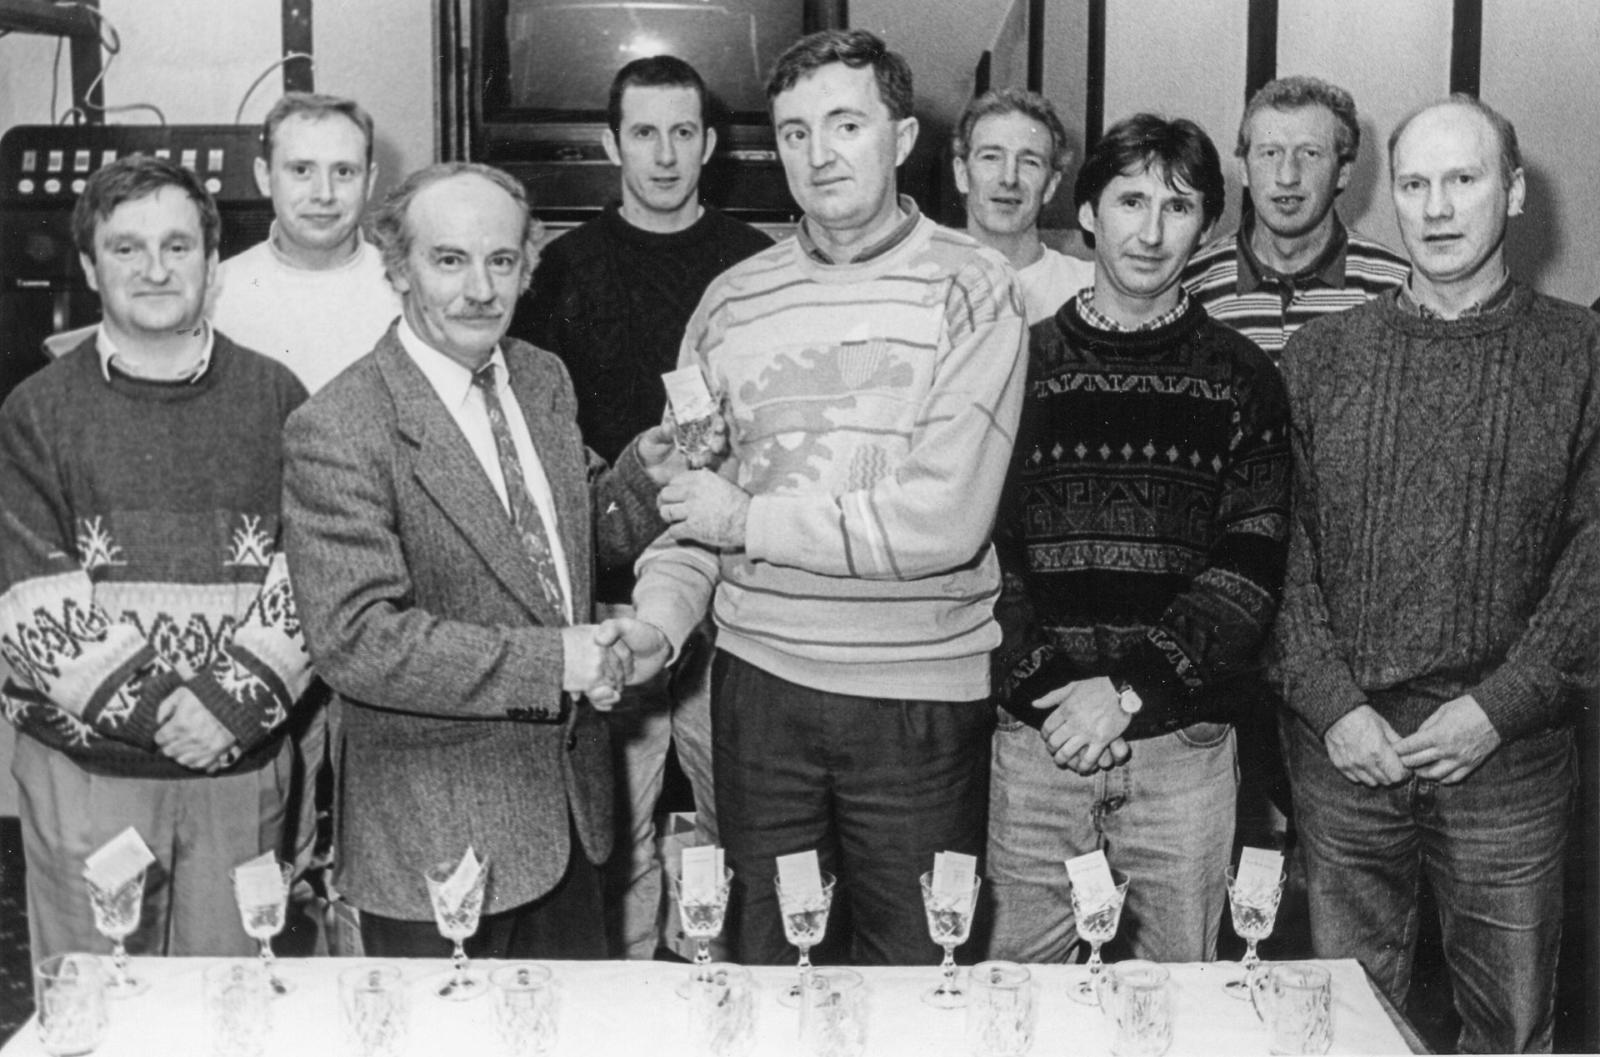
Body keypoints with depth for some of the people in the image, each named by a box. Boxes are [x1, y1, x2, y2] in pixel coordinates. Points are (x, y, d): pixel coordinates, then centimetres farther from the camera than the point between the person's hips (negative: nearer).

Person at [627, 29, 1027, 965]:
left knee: (915, 967, 10)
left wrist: (748, 518, -9)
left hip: (921, 695, -3)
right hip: (760, 682, 3)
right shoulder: (732, 301, 6)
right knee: (763, 960, 15)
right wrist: (654, 623, -9)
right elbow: (690, 499, 10)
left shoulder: (971, 287, -6)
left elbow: (945, 519, -16)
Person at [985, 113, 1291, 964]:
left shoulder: (1241, 380, 4)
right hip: (1036, 737, 0)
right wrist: (1046, 685, -12)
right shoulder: (1023, 363, 5)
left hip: (1184, 742, 0)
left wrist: (1132, 688, -13)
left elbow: (1251, 571, -3)